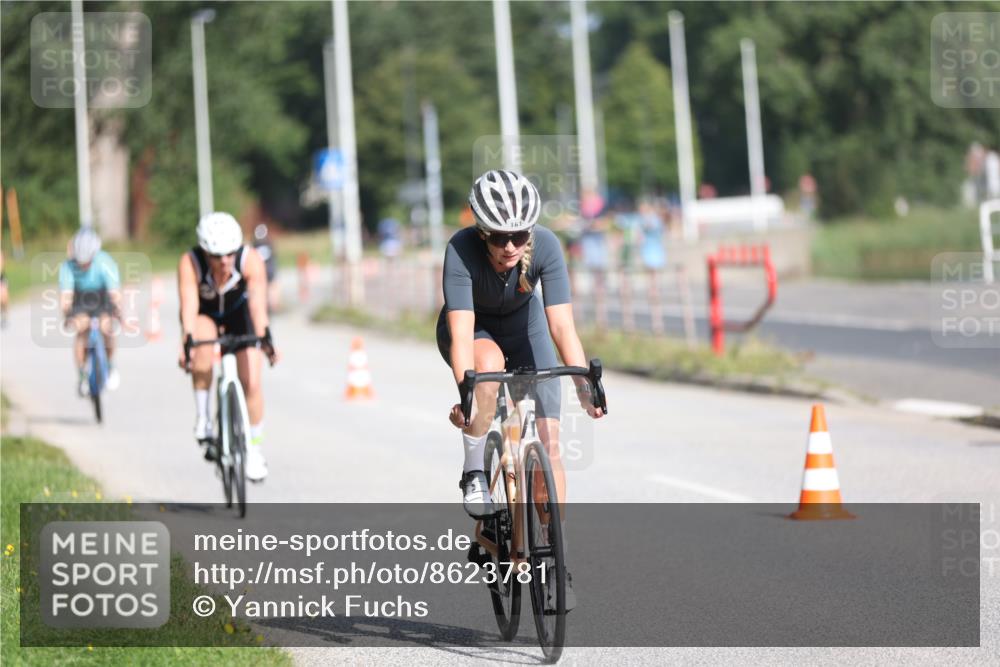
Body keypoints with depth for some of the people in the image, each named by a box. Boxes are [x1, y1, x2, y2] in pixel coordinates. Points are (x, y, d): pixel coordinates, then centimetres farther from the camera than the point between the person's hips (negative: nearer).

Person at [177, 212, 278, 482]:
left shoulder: (251, 260, -32)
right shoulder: (190, 264, -33)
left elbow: (258, 303, -42)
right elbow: (189, 307, -42)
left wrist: (265, 338, -57)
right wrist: (186, 344, -57)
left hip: (238, 312, 1)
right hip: (204, 316, -1)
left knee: (251, 383, -9)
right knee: (204, 346, -36)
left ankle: (255, 448, 13)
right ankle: (202, 419, -20)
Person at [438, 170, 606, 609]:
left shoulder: (545, 246, -30)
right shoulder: (462, 250, -35)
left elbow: (562, 324, -33)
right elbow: (461, 330, -41)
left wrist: (585, 386, -44)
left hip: (523, 327, 2)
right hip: (473, 329, -2)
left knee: (548, 439, -11)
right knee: (489, 362, -39)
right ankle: (473, 472, -19)